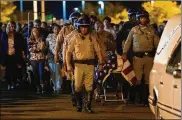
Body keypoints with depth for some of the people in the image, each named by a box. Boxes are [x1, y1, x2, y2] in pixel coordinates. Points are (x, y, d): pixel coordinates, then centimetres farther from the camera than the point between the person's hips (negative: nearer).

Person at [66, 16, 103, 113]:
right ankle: (79, 104, 17)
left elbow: (98, 51, 12)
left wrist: (100, 63, 5)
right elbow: (69, 52, 5)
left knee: (89, 86, -2)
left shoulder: (92, 38, 8)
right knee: (78, 86, 0)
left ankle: (88, 106, 3)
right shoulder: (75, 38, 4)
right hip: (79, 64, -1)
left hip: (90, 65, 1)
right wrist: (68, 64, -4)